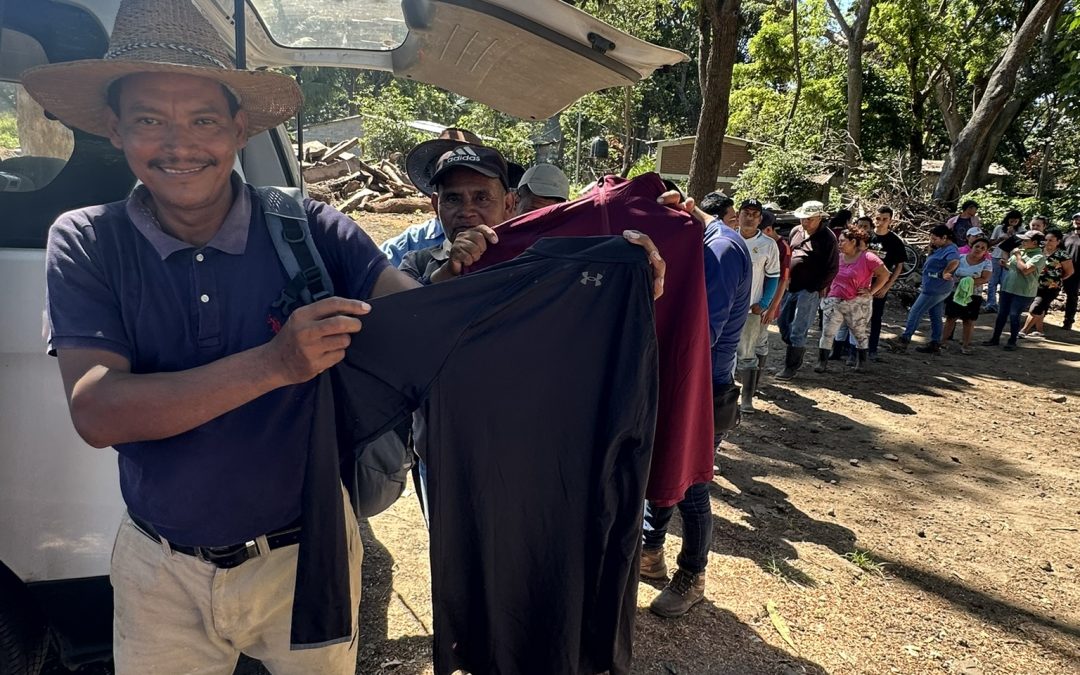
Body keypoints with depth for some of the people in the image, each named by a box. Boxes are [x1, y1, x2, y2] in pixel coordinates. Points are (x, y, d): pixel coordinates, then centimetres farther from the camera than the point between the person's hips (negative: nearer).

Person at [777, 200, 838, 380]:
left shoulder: (827, 238, -9)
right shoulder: (796, 231, 7)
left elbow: (832, 269, -7)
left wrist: (815, 288, -11)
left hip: (810, 290, -6)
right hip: (790, 287, 6)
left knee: (798, 330, -4)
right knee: (784, 323, 12)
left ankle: (791, 367, 8)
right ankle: (798, 354, 31)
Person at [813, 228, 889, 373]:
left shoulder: (867, 258, -10)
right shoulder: (837, 257, 5)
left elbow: (885, 274, -8)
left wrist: (871, 291, -9)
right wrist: (826, 292, 9)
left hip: (858, 304, -3)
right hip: (834, 301, 4)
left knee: (861, 334, 12)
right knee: (827, 333, -4)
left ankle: (861, 362, 28)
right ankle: (822, 362, 1)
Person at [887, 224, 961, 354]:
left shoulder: (951, 250, -17)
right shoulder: (941, 248, 12)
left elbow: (954, 261, -37)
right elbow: (930, 259, 21)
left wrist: (945, 273, -52)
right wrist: (931, 249, 5)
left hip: (935, 289, -10)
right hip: (937, 289, 10)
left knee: (915, 312, -6)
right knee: (935, 316, 14)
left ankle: (904, 340, -3)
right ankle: (934, 344, 21)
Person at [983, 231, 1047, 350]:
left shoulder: (1039, 257, -12)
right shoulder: (1021, 251, 8)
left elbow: (1025, 270, -26)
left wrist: (1018, 256, -14)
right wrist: (1004, 263, 0)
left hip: (1023, 292, -6)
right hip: (1007, 288, 6)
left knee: (1014, 316, 0)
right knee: (1002, 314, 11)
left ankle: (1012, 341, 16)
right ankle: (995, 338, 20)